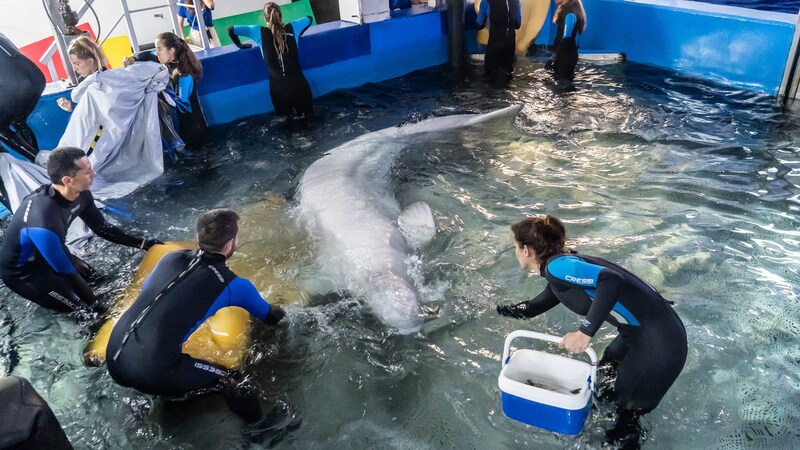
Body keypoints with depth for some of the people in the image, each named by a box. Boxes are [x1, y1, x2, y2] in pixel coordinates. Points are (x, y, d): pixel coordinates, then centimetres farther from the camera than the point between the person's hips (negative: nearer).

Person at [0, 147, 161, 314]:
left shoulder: (80, 194, -17)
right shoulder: (45, 221, -40)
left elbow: (102, 228, 1)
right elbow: (65, 270, -28)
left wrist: (142, 243, 0)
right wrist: (91, 301, -15)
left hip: (42, 254, 8)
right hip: (22, 270, -8)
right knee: (87, 308, -4)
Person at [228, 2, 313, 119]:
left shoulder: (259, 32, 2)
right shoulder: (291, 28, 4)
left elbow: (231, 29, 10)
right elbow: (309, 18, 24)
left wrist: (240, 45, 26)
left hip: (278, 89, 0)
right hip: (298, 85, 0)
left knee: (286, 115, 24)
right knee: (305, 114, 20)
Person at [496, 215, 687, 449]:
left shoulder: (556, 266, -17)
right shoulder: (558, 272, 12)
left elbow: (612, 279, -32)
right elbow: (532, 308, 27)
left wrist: (585, 332, -31)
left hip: (659, 344, -10)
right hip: (640, 333, 10)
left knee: (626, 420, 7)